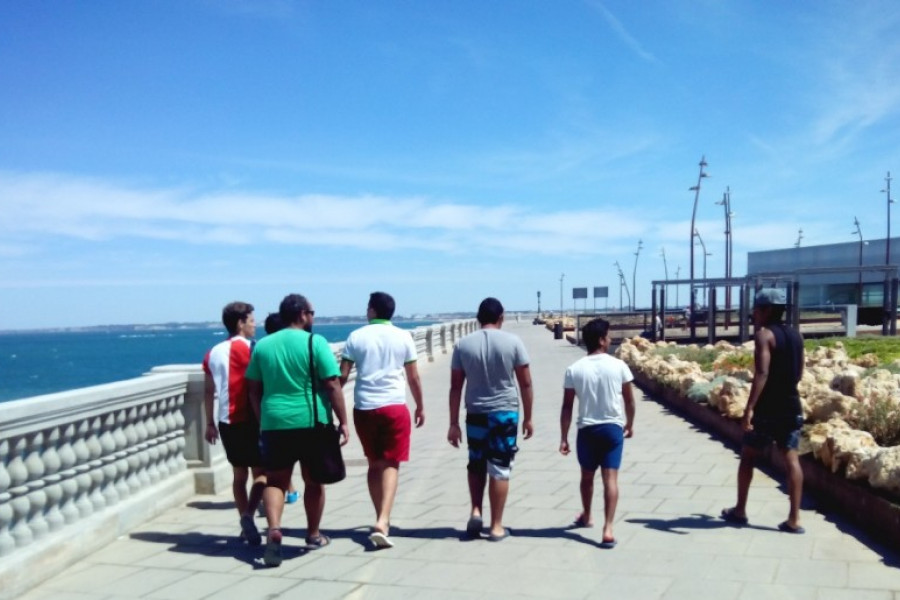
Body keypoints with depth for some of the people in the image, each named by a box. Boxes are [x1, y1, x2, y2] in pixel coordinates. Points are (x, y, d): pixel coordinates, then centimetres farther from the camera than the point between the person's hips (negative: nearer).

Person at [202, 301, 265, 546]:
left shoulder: (213, 353, 11)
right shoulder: (248, 348, -10)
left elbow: (209, 391, 12)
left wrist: (210, 423, 17)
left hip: (226, 421, 7)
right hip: (249, 419, -6)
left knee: (239, 473, 14)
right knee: (260, 472, -2)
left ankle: (245, 522, 19)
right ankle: (248, 515, -19)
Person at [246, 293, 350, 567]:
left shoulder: (263, 345, 6)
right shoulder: (315, 342, -6)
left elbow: (253, 388, 10)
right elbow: (332, 385, -10)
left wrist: (262, 419, 20)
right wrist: (343, 421, -4)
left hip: (274, 423, 3)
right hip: (311, 422, -2)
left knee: (275, 481, 10)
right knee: (314, 481, 13)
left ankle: (274, 528, -12)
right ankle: (313, 535, 25)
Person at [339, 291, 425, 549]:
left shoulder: (356, 337, 1)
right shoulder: (403, 337, 2)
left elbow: (343, 375, 0)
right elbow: (413, 377, 5)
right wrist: (420, 406, 17)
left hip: (364, 407, 1)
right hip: (394, 406, -1)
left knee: (374, 463, 16)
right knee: (391, 464, 1)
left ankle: (381, 520, 23)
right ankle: (382, 522, -15)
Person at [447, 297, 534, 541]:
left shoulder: (463, 344, 0)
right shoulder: (513, 342, -4)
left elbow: (455, 387, 0)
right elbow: (525, 384, -2)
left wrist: (454, 423, 4)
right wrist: (528, 418, 7)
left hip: (475, 414, 2)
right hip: (505, 413, -1)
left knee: (476, 466, 21)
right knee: (499, 469, 5)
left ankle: (475, 511, 9)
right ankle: (496, 526, 10)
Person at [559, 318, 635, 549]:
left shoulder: (574, 369, -4)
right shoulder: (618, 366, -4)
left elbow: (567, 406, -3)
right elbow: (629, 400, 5)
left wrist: (563, 438, 3)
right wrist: (630, 424, 21)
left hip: (587, 430, 1)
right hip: (613, 428, -1)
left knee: (587, 476, 20)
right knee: (610, 478, -3)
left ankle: (586, 516, 41)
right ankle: (608, 529, -11)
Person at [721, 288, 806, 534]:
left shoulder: (764, 334, -12)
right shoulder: (796, 335, 11)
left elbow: (762, 372, -24)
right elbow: (799, 373, 18)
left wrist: (749, 408, -29)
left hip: (767, 409, -6)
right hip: (792, 407, 6)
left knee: (747, 456, 9)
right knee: (791, 460, 3)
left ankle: (739, 511, 17)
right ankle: (794, 519, 1)